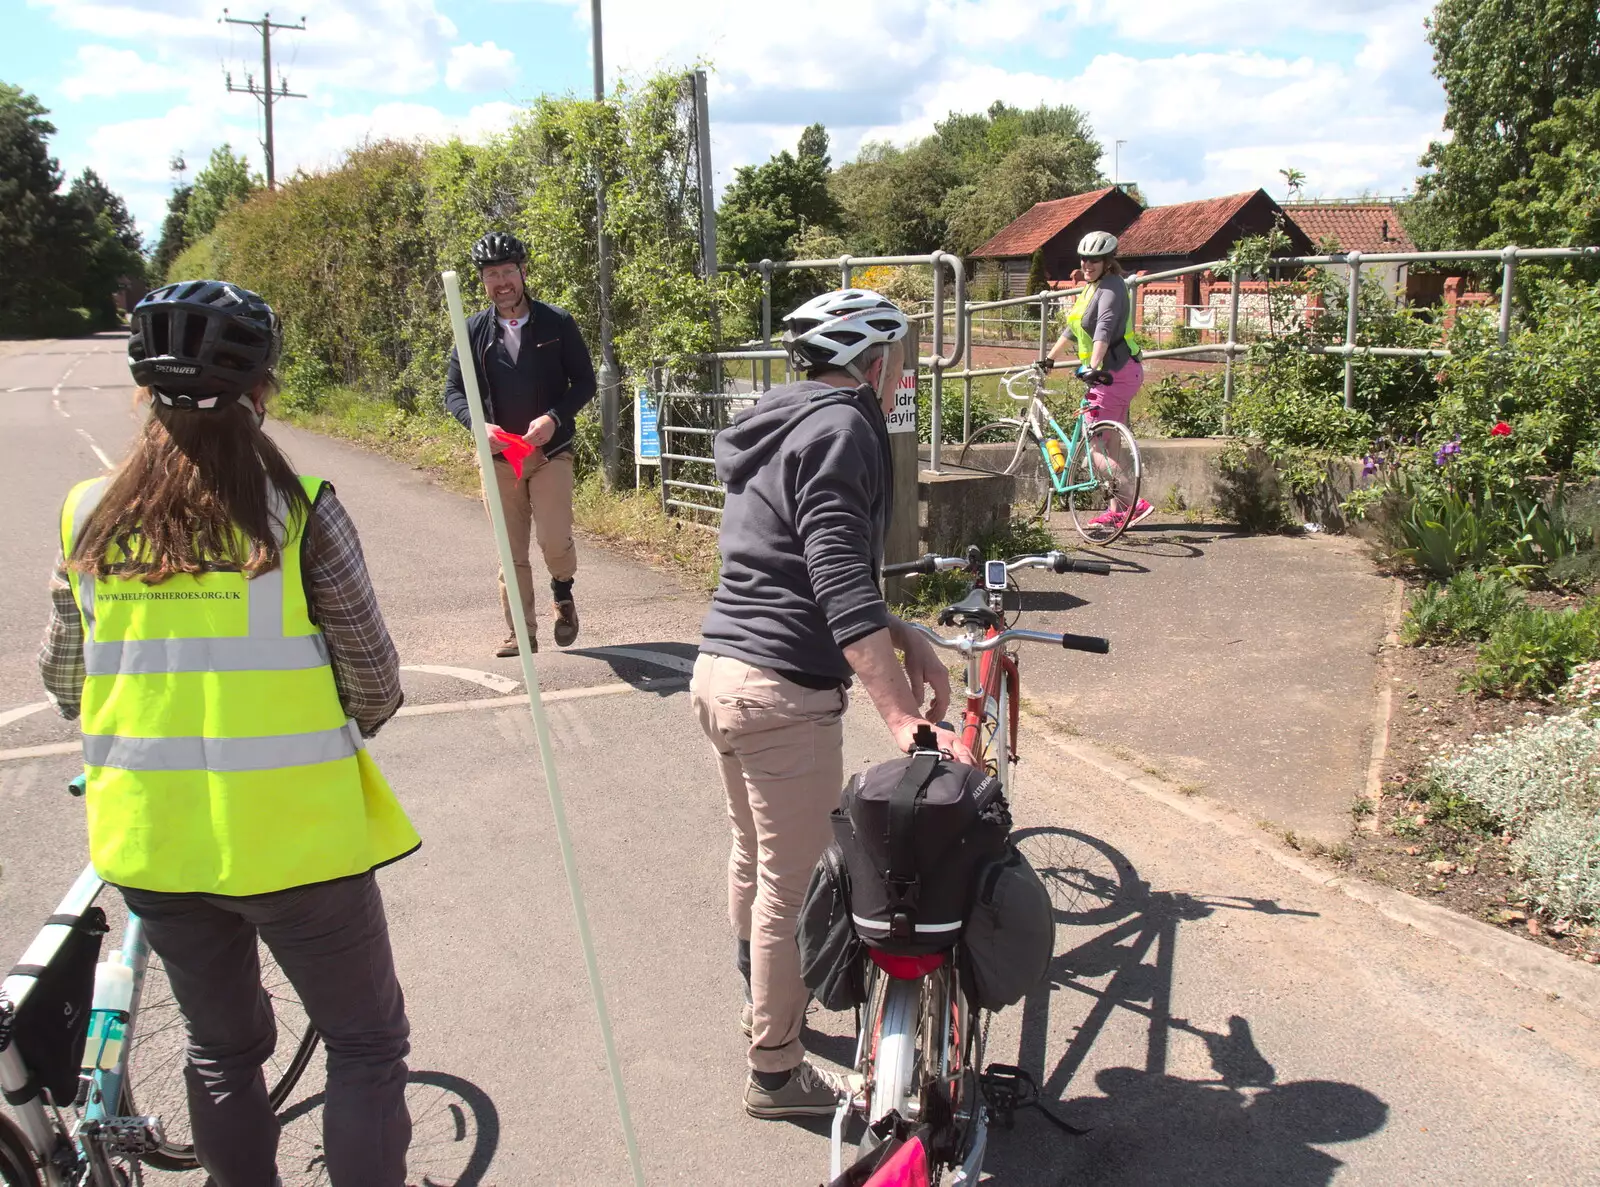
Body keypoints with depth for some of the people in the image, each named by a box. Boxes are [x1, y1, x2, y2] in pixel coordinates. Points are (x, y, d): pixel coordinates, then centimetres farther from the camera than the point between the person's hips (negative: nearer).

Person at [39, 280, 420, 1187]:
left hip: (148, 834, 5)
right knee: (366, 1043, 13)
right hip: (290, 833, -4)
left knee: (222, 1044, 23)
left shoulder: (90, 515, -2)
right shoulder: (299, 511, -14)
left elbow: (63, 681, 9)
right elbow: (375, 688, -8)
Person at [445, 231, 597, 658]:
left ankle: (563, 594, 19)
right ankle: (521, 632, 18)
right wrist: (477, 424, -15)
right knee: (511, 551, 6)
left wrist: (554, 418, -16)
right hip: (498, 456, 2)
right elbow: (453, 391, 5)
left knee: (554, 539, -14)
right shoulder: (474, 329, 3)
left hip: (550, 452, -2)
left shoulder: (557, 323, -2)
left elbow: (585, 382, 0)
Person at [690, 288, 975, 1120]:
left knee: (753, 856, 26)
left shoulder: (778, 425, 18)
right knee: (791, 885, 5)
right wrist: (903, 717, -30)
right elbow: (840, 582, -25)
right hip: (782, 689, -10)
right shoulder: (840, 427, -13)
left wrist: (903, 638, 13)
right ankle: (776, 1073, 20)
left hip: (721, 670, 10)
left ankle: (762, 1002, 47)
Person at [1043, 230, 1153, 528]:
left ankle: (1135, 504, -16)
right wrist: (1050, 358, 31)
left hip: (1114, 373, -10)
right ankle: (1116, 509, 18)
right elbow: (1074, 327, 27)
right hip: (1115, 373, 10)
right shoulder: (1093, 288, 16)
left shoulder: (1111, 288, -14)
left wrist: (1094, 366, -41)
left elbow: (1104, 329, -29)